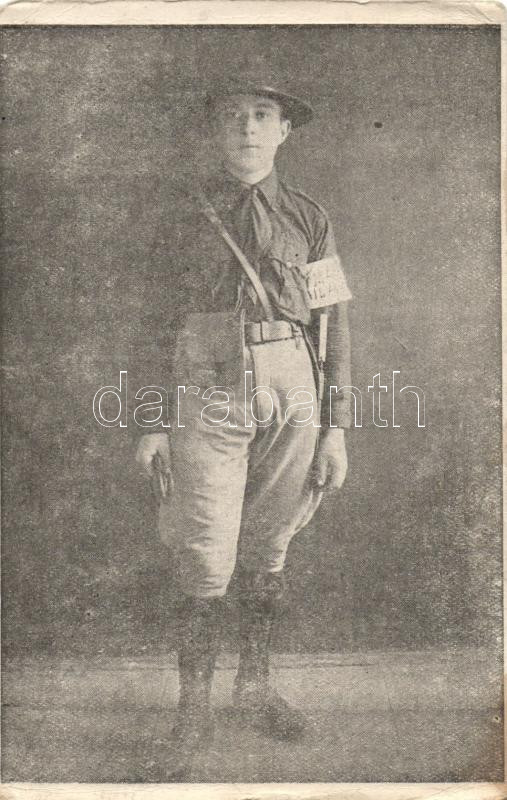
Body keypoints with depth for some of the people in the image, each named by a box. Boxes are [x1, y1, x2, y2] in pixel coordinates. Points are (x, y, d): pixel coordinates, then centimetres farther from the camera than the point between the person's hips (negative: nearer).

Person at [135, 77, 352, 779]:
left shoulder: (308, 218, 9)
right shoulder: (178, 211, 6)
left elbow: (334, 327, 9)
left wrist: (336, 429, 4)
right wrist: (152, 420, 2)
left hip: (292, 398, 2)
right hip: (204, 397, -2)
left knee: (268, 553, 12)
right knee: (208, 564, -1)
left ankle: (254, 688, 31)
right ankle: (193, 710, 18)